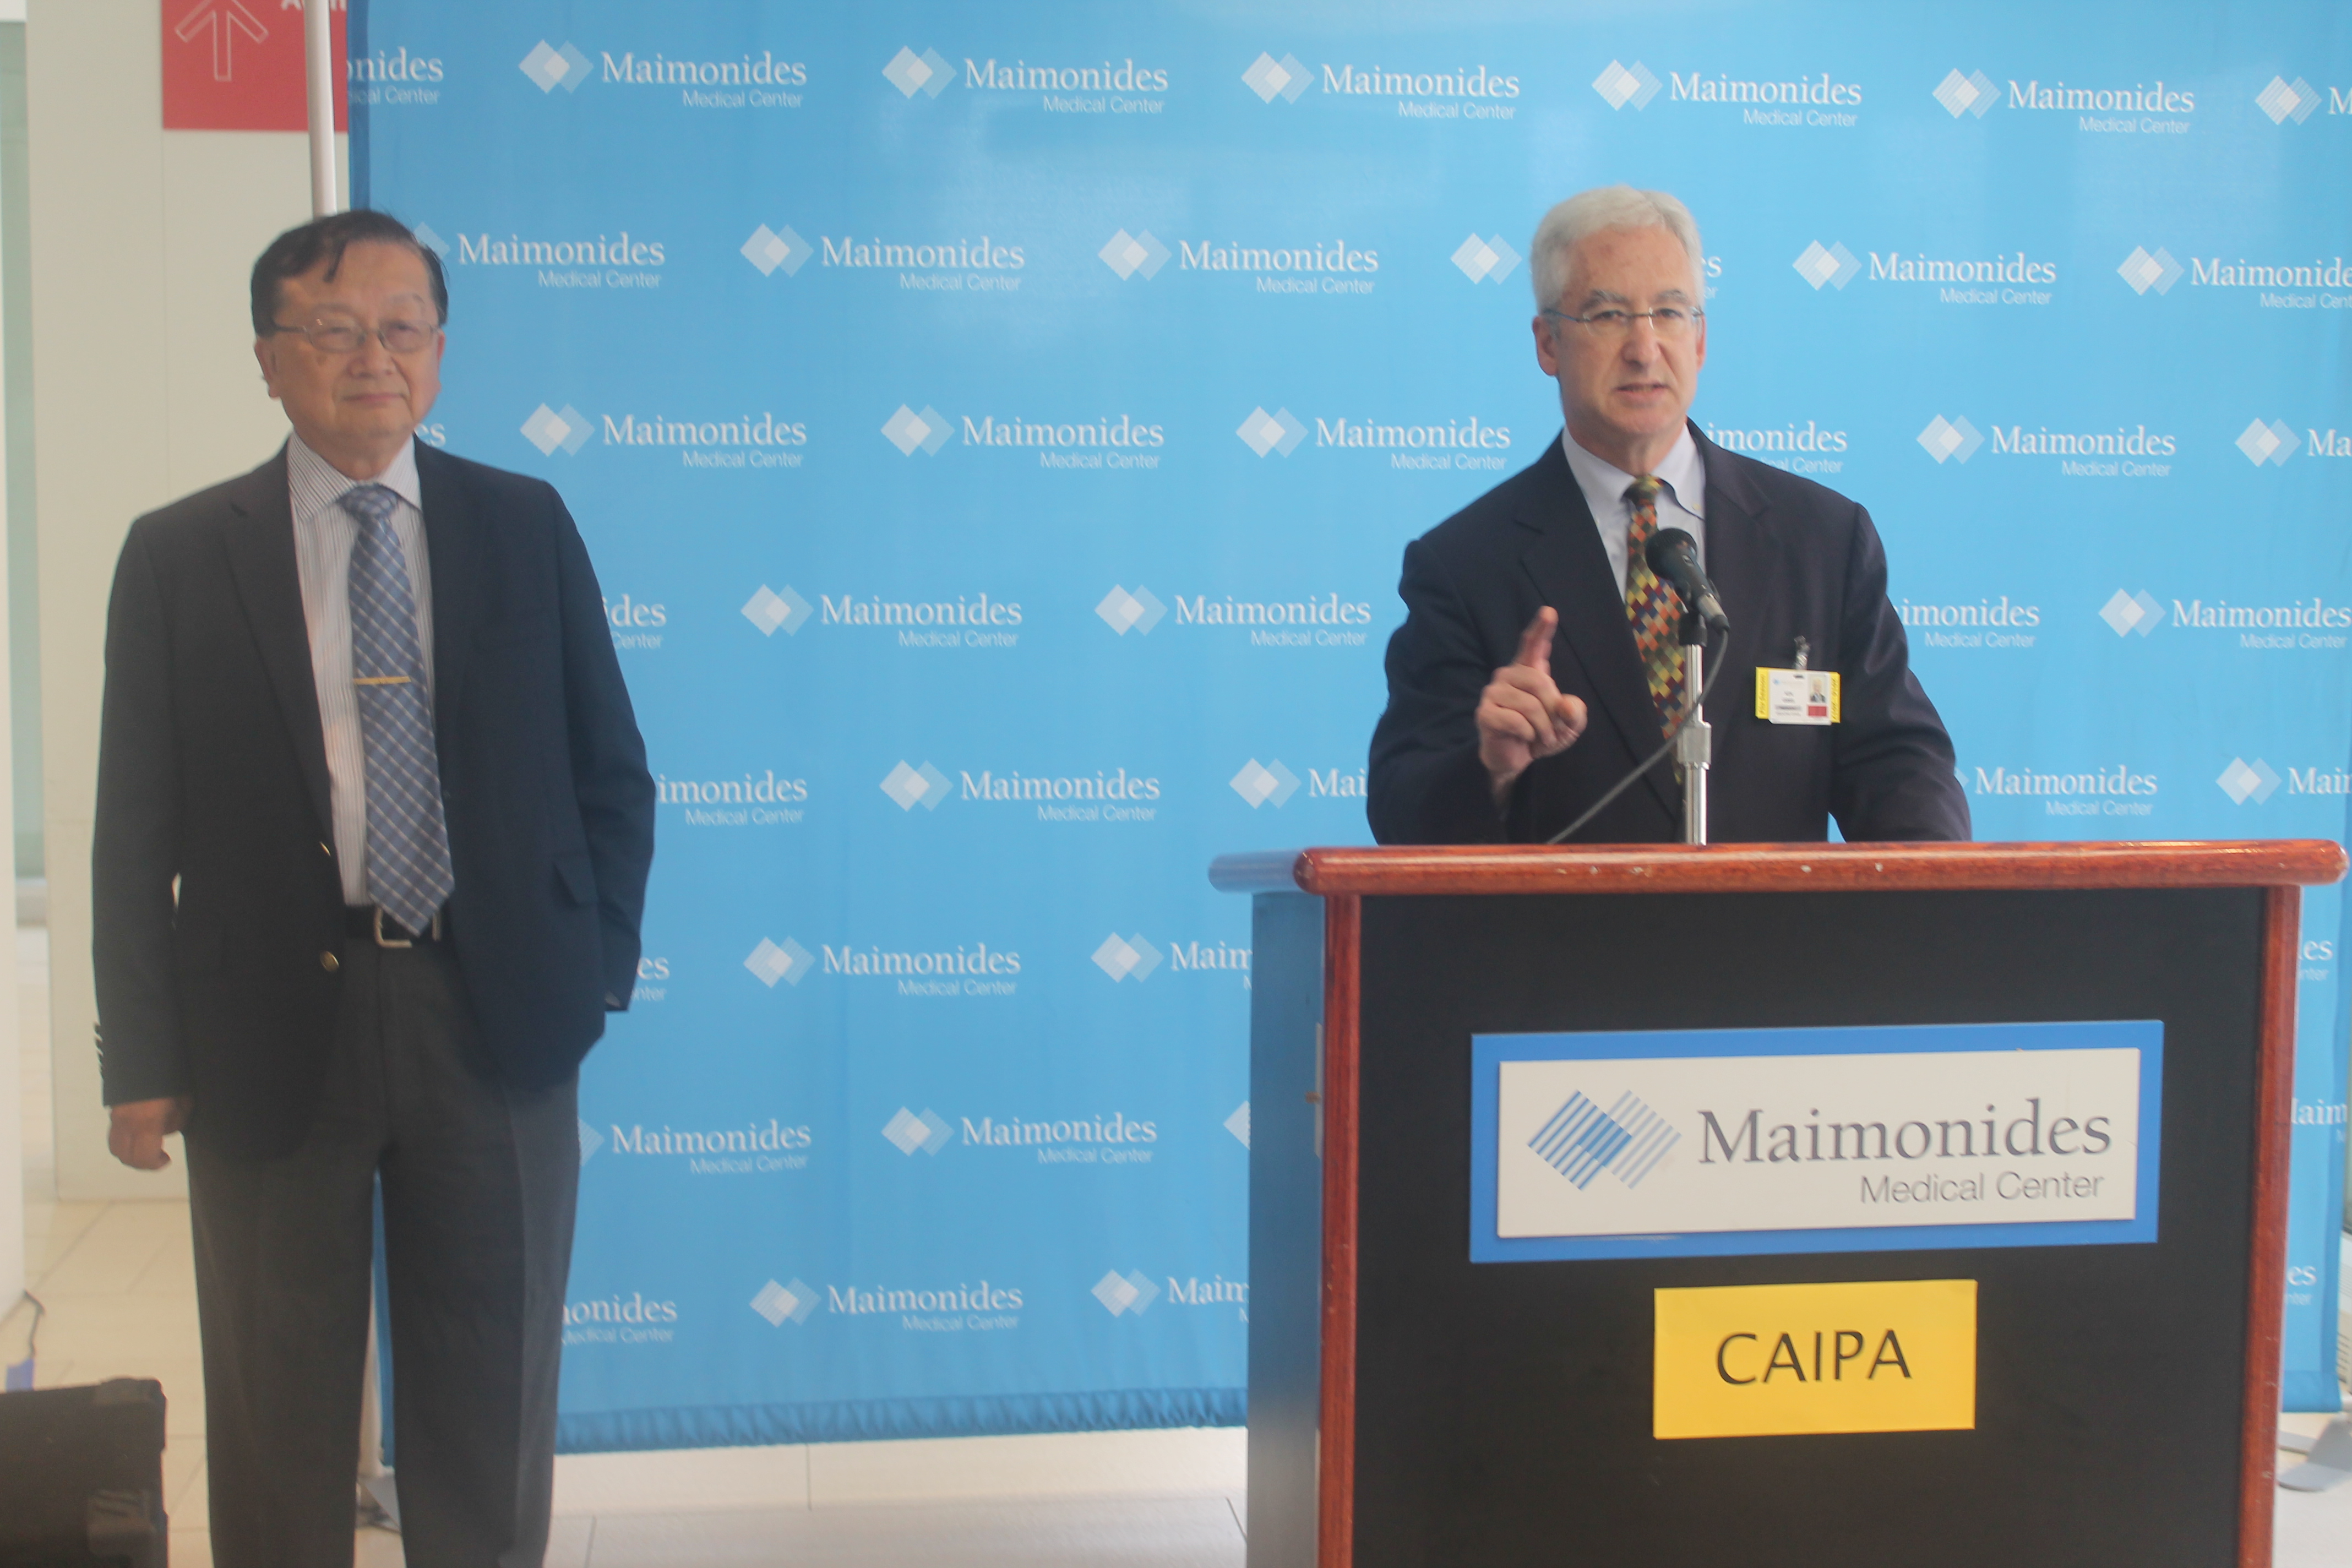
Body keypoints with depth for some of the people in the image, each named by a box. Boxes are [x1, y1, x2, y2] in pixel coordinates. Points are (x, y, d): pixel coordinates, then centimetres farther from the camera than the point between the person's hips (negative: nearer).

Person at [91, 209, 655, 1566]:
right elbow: (137, 826, 0)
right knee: (280, 1416, 10)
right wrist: (143, 1060, -4)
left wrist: (598, 971, 0)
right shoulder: (179, 556, 1)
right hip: (271, 1030, -1)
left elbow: (611, 775, 9)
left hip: (493, 1016, 1)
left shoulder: (527, 527, 5)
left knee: (492, 1401, 11)